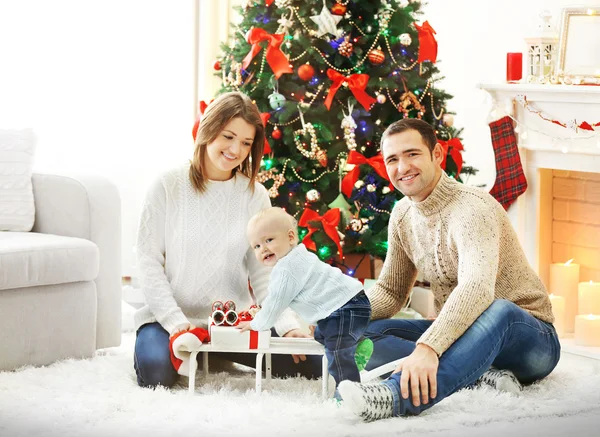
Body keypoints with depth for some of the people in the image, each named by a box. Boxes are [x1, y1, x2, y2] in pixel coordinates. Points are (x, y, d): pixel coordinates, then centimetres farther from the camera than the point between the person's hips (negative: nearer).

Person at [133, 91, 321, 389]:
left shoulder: (254, 195, 4)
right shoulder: (168, 187, -4)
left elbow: (264, 272, 1)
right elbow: (149, 262, -6)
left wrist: (288, 325, -15)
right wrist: (176, 321, -19)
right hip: (172, 316, -3)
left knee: (312, 363, -12)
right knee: (158, 375, -33)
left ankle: (216, 357, 12)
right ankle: (148, 345, 7)